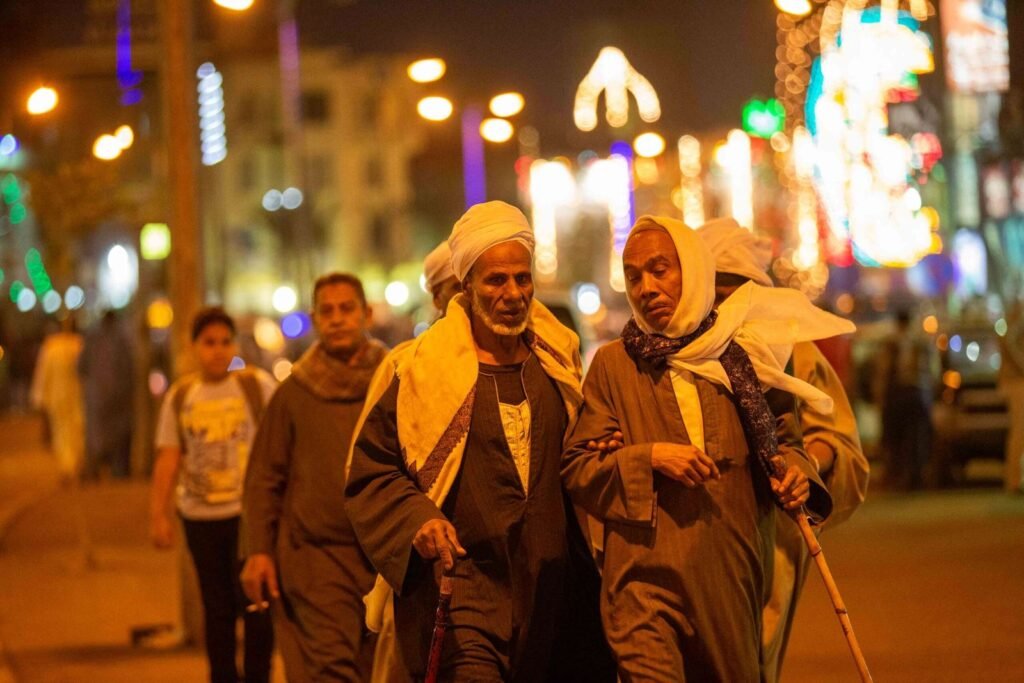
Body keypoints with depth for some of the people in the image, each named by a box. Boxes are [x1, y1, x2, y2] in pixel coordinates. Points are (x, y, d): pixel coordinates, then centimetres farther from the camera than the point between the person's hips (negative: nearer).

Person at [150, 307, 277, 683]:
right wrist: (158, 514, 2)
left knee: (254, 604, -9)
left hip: (251, 512, -3)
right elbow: (167, 459, 8)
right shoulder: (179, 397, 9)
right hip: (200, 515, 3)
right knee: (217, 609, 9)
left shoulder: (258, 385, 0)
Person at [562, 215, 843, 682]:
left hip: (734, 576, 3)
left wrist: (794, 469, -3)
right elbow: (576, 470, 3)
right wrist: (648, 457, -13)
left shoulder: (744, 356, 10)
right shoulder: (614, 364, 5)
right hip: (648, 578, -3)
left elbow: (783, 436, 20)